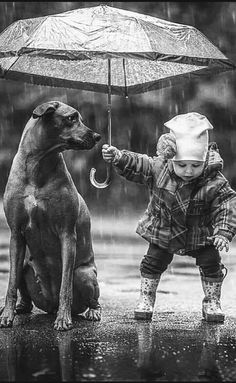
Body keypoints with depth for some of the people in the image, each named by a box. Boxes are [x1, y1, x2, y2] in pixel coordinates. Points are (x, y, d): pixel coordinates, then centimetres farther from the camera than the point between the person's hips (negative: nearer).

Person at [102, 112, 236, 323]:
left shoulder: (214, 183, -26)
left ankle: (212, 302, 17)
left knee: (211, 261, -3)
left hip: (201, 235, -1)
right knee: (154, 260, 4)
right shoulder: (158, 167, -21)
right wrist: (116, 156, -25)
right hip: (163, 231, 1)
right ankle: (146, 299, 24)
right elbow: (136, 164, -10)